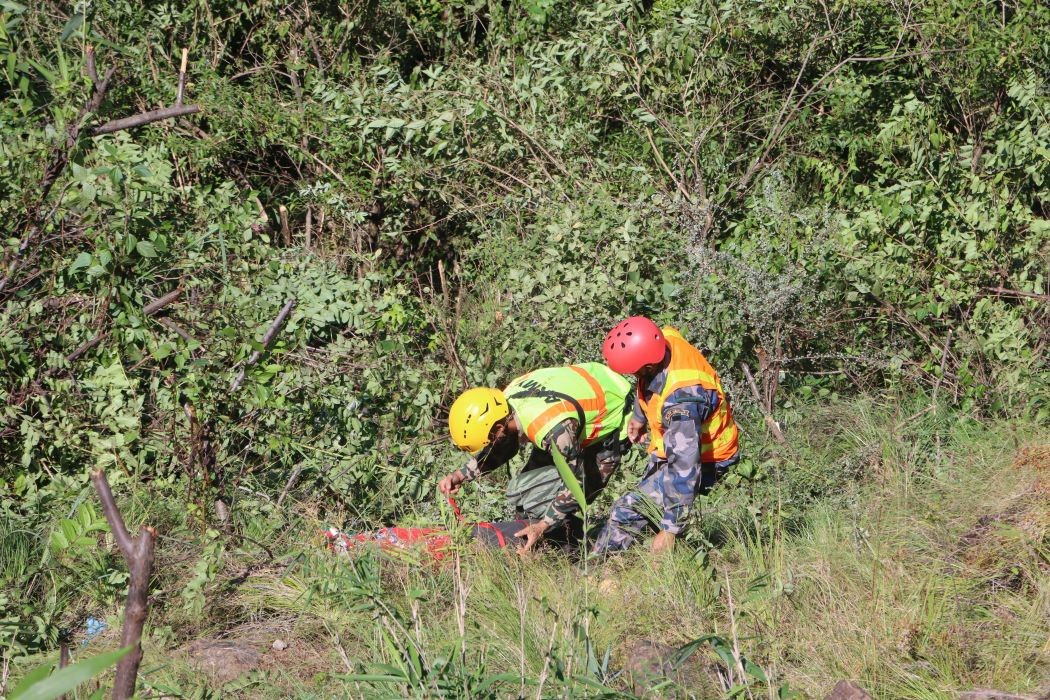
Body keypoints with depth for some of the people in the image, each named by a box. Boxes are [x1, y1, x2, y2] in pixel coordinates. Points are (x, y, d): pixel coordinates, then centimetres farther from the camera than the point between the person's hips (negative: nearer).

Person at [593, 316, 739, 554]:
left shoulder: (681, 400, -42)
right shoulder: (664, 339, -20)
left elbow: (684, 466, -40)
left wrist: (670, 529, -36)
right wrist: (639, 416, 16)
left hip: (703, 460, -9)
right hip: (673, 444, 9)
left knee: (628, 511, -17)